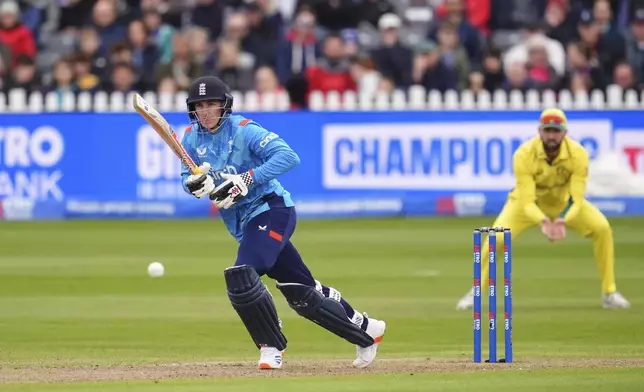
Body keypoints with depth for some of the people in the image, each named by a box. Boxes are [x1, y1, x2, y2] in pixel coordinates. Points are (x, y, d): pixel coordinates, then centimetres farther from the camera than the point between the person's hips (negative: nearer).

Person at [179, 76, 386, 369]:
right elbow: (188, 179, 6)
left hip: (271, 210, -7)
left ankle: (271, 346, -10)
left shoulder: (244, 130, -15)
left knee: (240, 276, -26)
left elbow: (288, 156, -23)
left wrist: (248, 178, -31)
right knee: (302, 292, 11)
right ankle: (365, 330, 27)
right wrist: (194, 184, -18)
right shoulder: (192, 139, 5)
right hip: (243, 223, 7)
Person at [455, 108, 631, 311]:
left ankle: (610, 293, -5)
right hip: (529, 200, -1)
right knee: (497, 237, -24)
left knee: (601, 228, -20)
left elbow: (576, 200, -30)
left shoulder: (578, 154, -28)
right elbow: (527, 202, -33)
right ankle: (476, 293, -2)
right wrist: (543, 221, -53)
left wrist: (562, 221, -50)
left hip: (564, 201, 1)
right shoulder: (524, 155, -31)